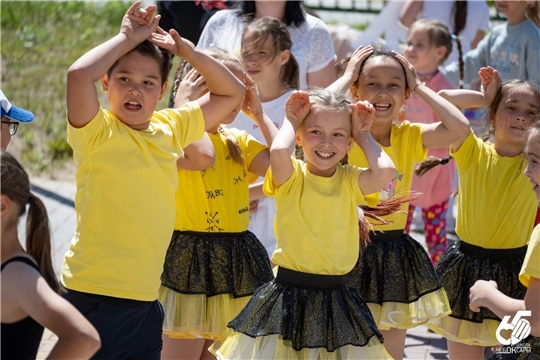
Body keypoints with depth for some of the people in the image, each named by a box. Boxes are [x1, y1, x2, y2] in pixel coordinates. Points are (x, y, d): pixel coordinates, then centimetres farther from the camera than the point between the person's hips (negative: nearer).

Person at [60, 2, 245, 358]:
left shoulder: (171, 127, 9)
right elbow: (79, 74, -27)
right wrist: (128, 38, -12)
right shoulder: (97, 131, -8)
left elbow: (233, 92, 18)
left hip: (146, 301, 6)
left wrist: (183, 48, 5)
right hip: (96, 298, -6)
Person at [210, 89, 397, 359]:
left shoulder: (350, 180, 3)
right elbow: (278, 151, -27)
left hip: (336, 299, 2)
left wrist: (363, 135, -2)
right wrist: (291, 121, -8)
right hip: (290, 296, -2)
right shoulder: (291, 176, -4)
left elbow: (385, 171, -18)